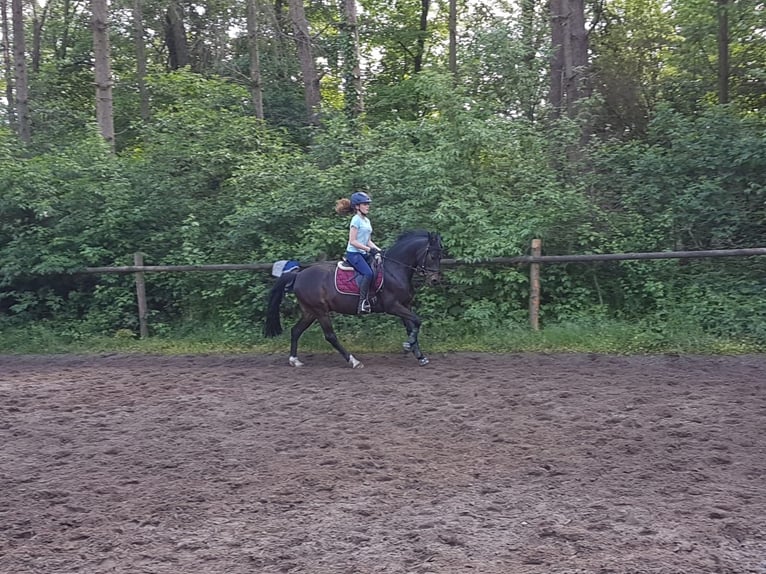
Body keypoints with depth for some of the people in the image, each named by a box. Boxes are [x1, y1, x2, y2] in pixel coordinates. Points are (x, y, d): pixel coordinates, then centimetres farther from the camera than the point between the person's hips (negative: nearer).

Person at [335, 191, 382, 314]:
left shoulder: (367, 220, 17)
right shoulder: (356, 220, -9)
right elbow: (352, 241, -15)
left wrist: (378, 250, 3)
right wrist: (369, 249, -18)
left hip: (363, 253, 9)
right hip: (354, 253, -9)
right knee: (368, 273, -27)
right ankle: (363, 303, -25)